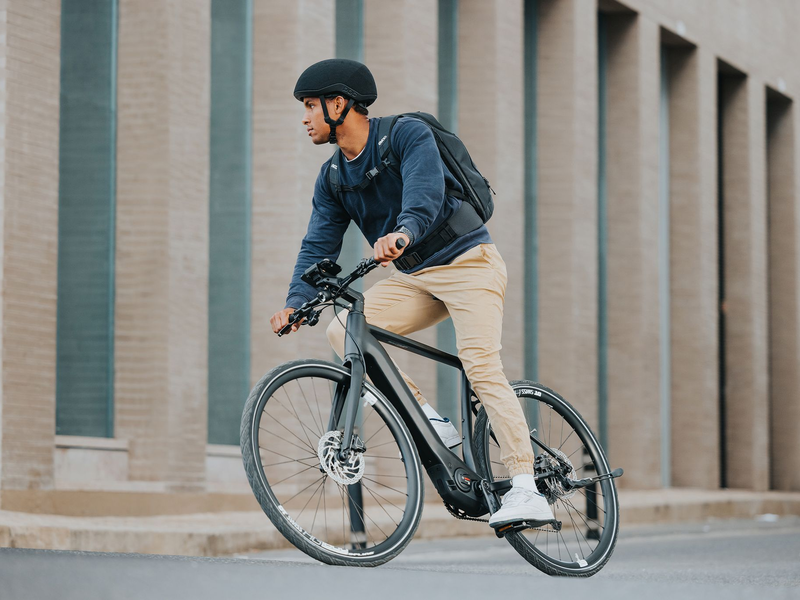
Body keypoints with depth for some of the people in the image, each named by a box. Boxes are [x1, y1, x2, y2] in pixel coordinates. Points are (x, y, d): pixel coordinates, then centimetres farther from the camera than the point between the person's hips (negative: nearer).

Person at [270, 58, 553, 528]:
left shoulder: (408, 135, -15)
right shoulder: (333, 177, 6)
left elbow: (425, 193, -32)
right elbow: (320, 245, 3)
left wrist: (402, 233, -52)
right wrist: (296, 303, -13)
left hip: (467, 263, -7)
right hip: (414, 278, 7)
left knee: (481, 365, -23)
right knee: (344, 330, -14)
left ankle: (527, 491, -25)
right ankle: (431, 423, -11)